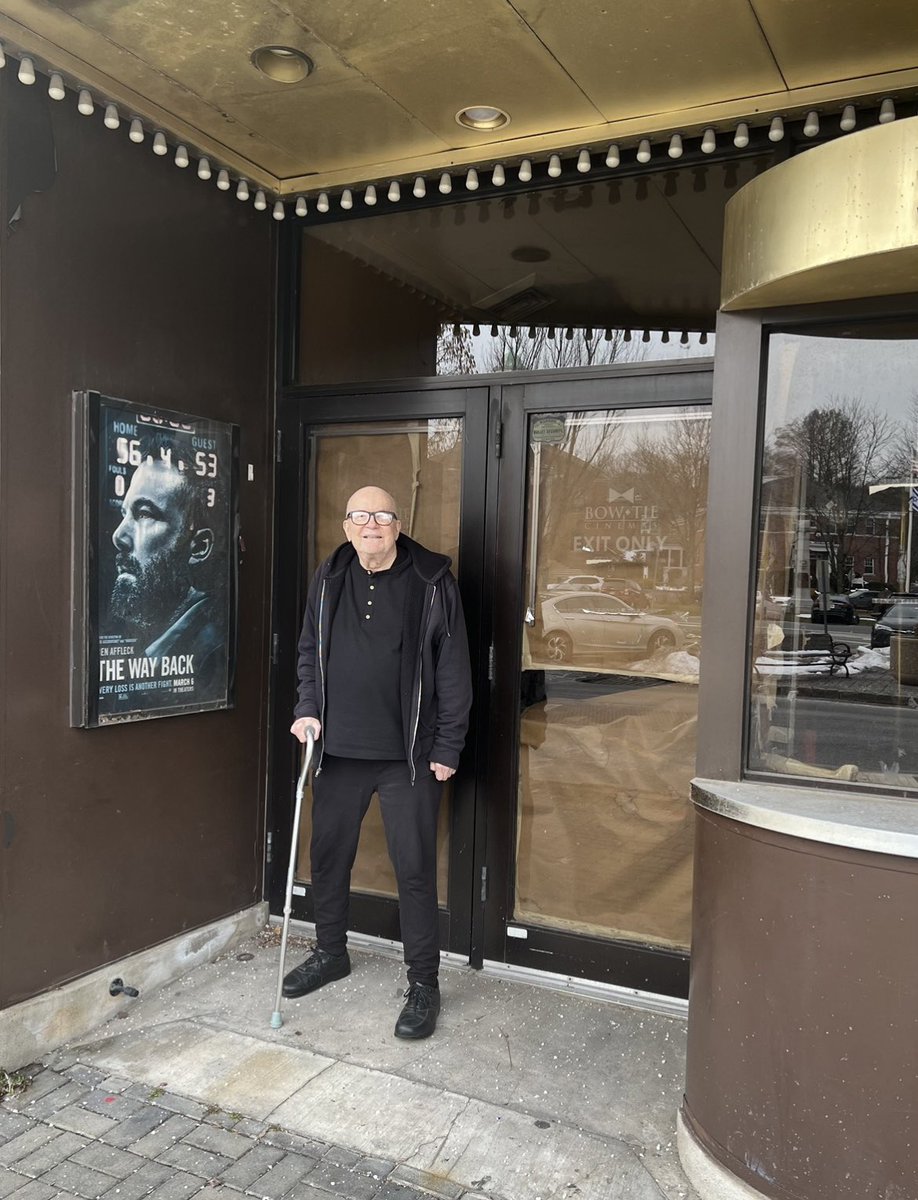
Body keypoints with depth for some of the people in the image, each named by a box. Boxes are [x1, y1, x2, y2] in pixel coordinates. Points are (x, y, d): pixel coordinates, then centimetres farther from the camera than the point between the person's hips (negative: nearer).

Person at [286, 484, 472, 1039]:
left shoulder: (433, 582, -7)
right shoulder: (329, 579, 6)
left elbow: (453, 670, -6)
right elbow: (310, 650, 16)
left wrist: (448, 746, -8)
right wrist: (308, 709, 2)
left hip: (408, 755, -4)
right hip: (338, 749, 5)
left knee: (415, 868, 2)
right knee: (329, 855, 17)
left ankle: (424, 984, 17)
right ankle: (331, 953, 40)